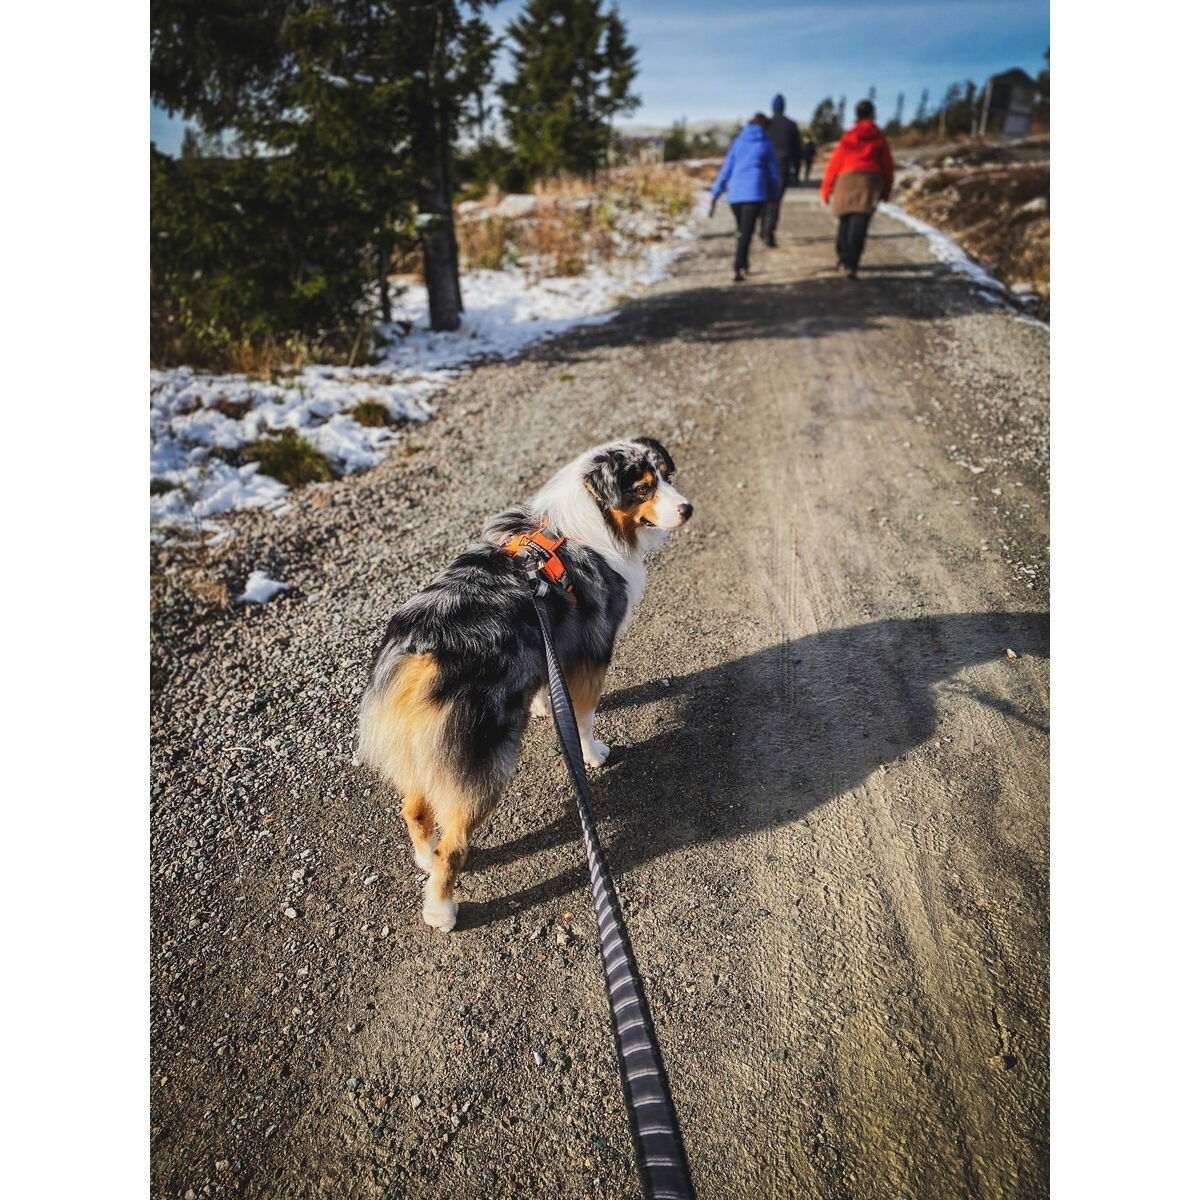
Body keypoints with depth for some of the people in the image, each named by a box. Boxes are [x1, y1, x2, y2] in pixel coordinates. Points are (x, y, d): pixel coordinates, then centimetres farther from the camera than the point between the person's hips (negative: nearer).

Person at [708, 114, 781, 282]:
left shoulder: (738, 142, 13)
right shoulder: (766, 144, 8)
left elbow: (726, 169, 7)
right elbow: (773, 173, 12)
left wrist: (715, 195, 6)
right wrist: (773, 196, 22)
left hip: (735, 194, 3)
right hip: (755, 192, -3)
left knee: (742, 230, 20)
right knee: (746, 232, -6)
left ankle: (743, 263, 30)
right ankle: (737, 269, -20)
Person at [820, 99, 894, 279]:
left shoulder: (848, 137, 8)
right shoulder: (879, 138, 10)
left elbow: (835, 163, 4)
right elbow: (887, 166, 11)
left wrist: (825, 189, 8)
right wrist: (886, 190, 20)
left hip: (847, 180, 1)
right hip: (871, 181, 0)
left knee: (845, 221, 15)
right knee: (859, 224, -8)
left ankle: (844, 259, 22)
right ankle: (851, 264, -21)